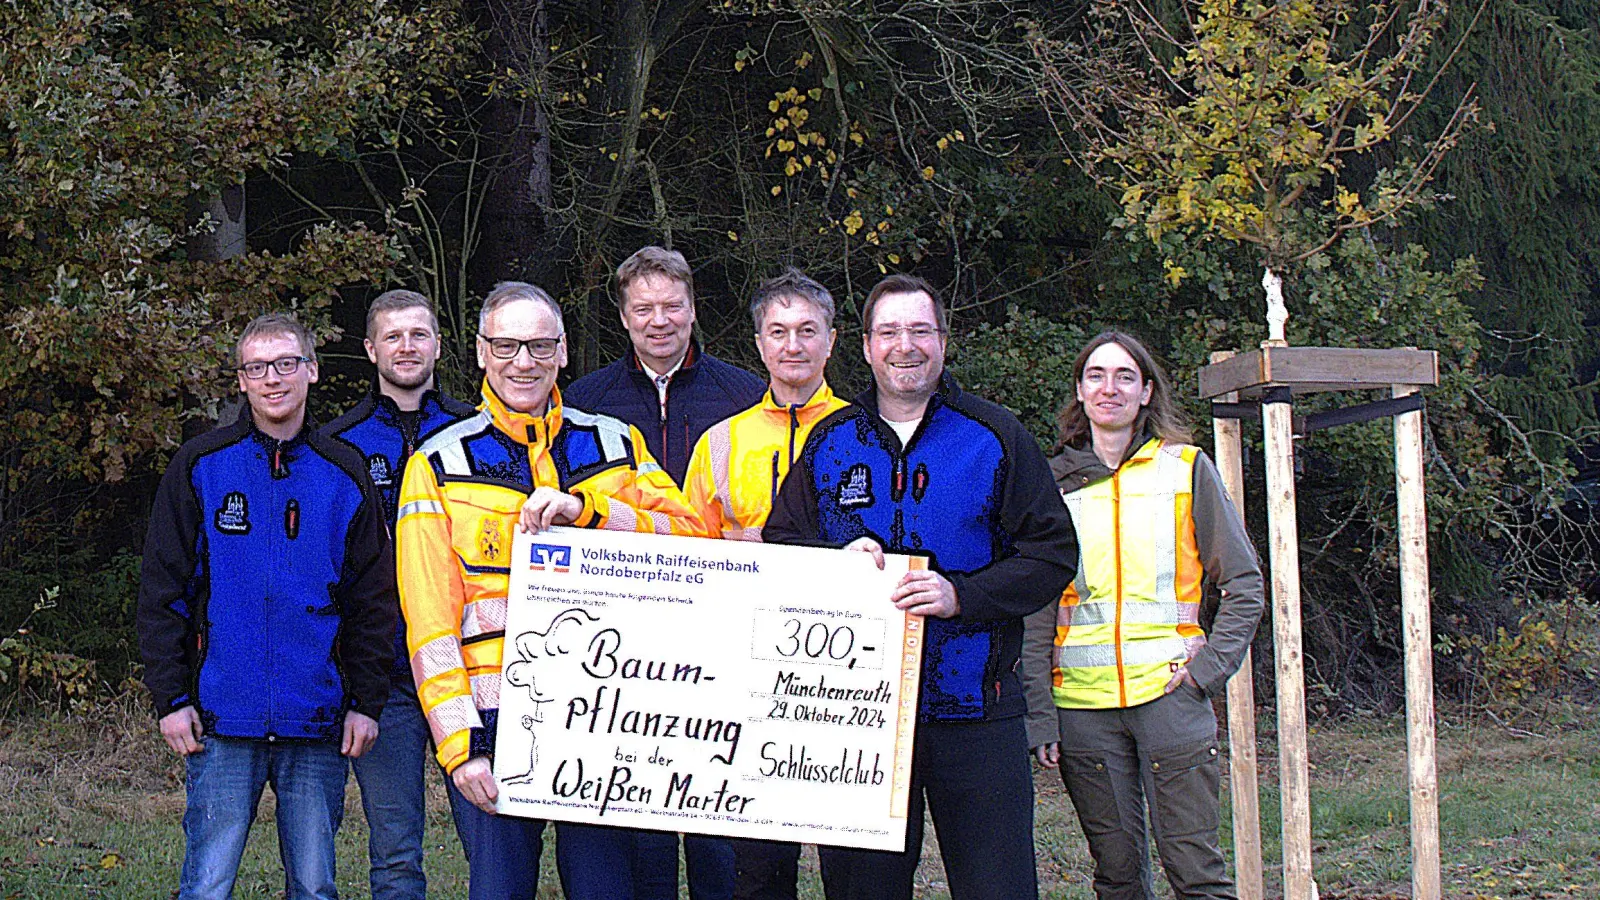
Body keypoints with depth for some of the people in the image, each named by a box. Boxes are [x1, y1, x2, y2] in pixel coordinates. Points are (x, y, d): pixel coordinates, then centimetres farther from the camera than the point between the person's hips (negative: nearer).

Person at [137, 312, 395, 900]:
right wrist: (170, 697, -3)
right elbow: (163, 590, 4)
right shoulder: (200, 467, 4)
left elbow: (373, 600, 9)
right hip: (224, 719, -1)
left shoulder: (345, 474, 8)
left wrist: (366, 701, 2)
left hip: (318, 719, 1)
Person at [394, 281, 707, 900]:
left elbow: (692, 540, -2)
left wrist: (588, 508, -16)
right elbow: (430, 622, 0)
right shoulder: (440, 465, 6)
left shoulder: (617, 447, 12)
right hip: (496, 721, -1)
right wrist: (460, 744, -10)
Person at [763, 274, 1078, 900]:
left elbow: (1053, 553, -1)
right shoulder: (829, 443, 11)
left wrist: (962, 594, -16)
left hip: (973, 710, -2)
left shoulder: (995, 437, 3)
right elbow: (778, 545, 16)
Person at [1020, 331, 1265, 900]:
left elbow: (1244, 583, 7)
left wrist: (1207, 669, -5)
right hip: (1082, 700, 2)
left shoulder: (1186, 469, 6)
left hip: (1168, 689, -2)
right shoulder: (1056, 482, 10)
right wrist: (1038, 715, 1)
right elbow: (1036, 614, 9)